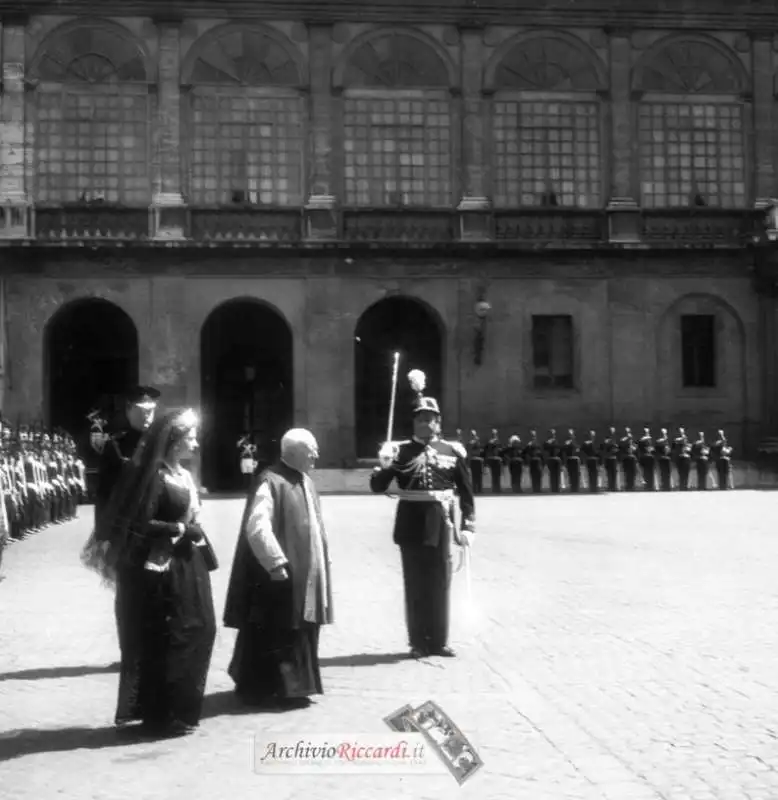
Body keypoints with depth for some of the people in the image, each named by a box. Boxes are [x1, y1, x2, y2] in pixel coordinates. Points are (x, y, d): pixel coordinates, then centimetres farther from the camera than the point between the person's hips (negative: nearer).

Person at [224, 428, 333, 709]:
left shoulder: (306, 483, 12)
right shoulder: (270, 482, -16)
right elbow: (257, 527, -23)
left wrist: (323, 561, 15)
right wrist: (276, 563, -23)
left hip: (306, 573, 9)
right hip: (280, 573, -9)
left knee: (300, 631, 14)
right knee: (271, 633, -1)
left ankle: (292, 686, 25)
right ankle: (256, 689, 9)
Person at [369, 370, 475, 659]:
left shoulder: (452, 451, 4)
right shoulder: (400, 451, 0)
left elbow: (466, 492, 7)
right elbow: (377, 487, -2)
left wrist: (468, 526, 1)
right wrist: (383, 467, -22)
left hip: (440, 524, 1)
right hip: (411, 524, -1)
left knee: (439, 582, 7)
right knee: (415, 584, 6)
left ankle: (439, 641, 18)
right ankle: (418, 642, 14)